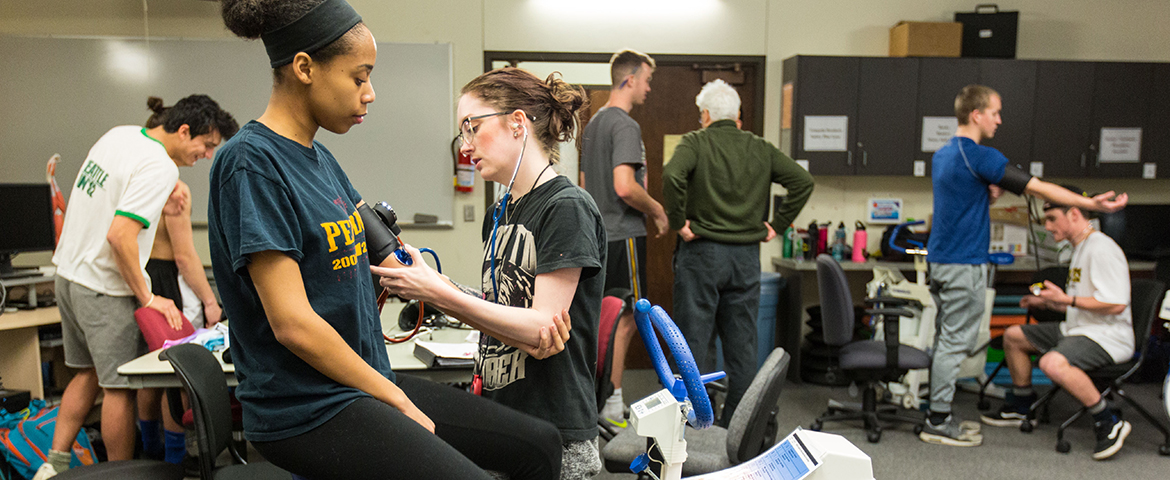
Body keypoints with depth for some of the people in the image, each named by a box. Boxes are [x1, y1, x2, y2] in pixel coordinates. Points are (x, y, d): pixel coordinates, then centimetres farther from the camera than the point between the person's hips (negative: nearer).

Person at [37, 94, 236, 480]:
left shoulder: (120, 133, 6)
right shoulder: (160, 167, -22)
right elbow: (120, 235, -28)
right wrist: (147, 299, -21)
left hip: (69, 273, 10)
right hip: (105, 289, -9)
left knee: (89, 373, 20)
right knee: (119, 386, 0)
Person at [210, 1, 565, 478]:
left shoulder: (320, 158, 10)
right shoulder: (251, 162, -16)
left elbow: (387, 257, 12)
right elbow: (293, 324, -20)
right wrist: (395, 398, -10)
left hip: (368, 381, 8)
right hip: (305, 409, -8)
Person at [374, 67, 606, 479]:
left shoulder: (567, 208, -14)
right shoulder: (499, 215, 11)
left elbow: (541, 329, -20)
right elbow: (499, 314, 11)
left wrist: (439, 293, -21)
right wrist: (425, 289, -2)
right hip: (498, 420, 7)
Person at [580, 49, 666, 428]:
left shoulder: (593, 123, 17)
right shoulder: (625, 125, -14)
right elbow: (625, 187, -26)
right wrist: (657, 210, -10)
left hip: (597, 236, 10)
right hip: (623, 236, -10)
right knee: (625, 321, -3)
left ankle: (601, 399, 23)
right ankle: (612, 406, 3)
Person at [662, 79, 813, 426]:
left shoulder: (696, 142, -3)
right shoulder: (761, 148, 8)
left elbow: (672, 176, -23)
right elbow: (803, 180, 3)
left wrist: (678, 221, -12)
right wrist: (777, 225, 6)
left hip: (701, 254, -4)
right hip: (747, 255, 4)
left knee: (694, 342, 3)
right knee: (742, 346, 11)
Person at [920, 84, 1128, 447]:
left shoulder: (942, 155, 13)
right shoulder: (980, 157, -16)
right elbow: (1037, 187, -15)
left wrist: (989, 195, 7)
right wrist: (1092, 203, -11)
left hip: (940, 260, 9)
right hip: (964, 264, -9)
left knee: (947, 339, 14)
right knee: (955, 341, -3)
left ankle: (939, 413, 21)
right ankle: (937, 423, 3)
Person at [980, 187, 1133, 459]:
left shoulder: (1102, 249, -18)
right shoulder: (1080, 248, 16)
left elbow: (1116, 304, -26)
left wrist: (1066, 299, -21)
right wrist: (1047, 303, 14)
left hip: (1108, 337, -11)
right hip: (1076, 330, 11)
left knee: (1053, 363, -36)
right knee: (1013, 335, 13)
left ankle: (1109, 424, -17)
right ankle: (1022, 407, 24)